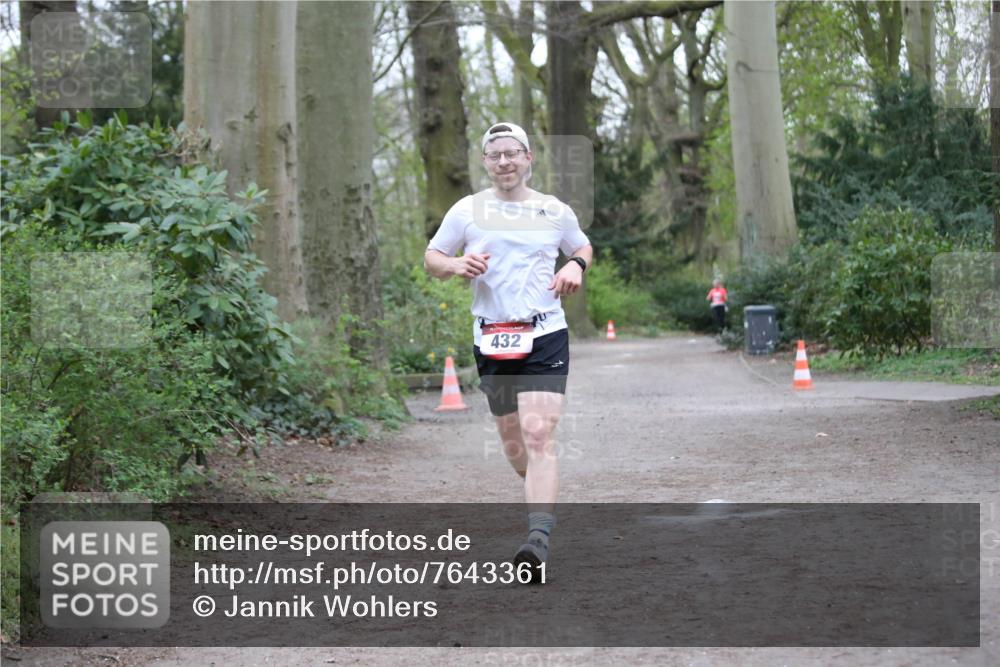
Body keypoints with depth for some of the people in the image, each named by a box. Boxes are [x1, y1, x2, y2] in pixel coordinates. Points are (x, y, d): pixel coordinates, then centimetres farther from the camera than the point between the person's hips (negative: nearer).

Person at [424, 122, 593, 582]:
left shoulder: (555, 211, 7)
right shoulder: (467, 211, 6)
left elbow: (583, 248, 24)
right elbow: (431, 258, 12)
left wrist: (576, 266, 0)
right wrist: (456, 265, -11)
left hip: (545, 337, -2)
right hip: (491, 340, 2)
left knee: (538, 436, -17)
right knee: (512, 441, 10)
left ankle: (538, 542, -24)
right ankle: (543, 493, 41)